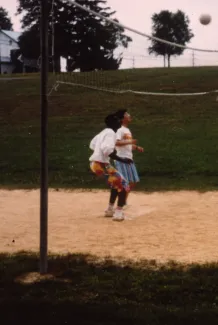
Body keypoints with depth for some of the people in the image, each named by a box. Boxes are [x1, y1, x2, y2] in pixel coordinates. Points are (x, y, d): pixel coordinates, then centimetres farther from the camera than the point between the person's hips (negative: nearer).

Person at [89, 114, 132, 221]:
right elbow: (107, 150, -26)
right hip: (101, 164, -10)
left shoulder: (102, 133, 17)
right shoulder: (111, 133, -12)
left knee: (115, 183, 27)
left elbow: (92, 145, 30)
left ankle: (110, 209, 31)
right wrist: (121, 159, -25)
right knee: (123, 184, -6)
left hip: (94, 163, 10)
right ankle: (118, 212, -12)